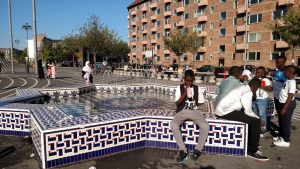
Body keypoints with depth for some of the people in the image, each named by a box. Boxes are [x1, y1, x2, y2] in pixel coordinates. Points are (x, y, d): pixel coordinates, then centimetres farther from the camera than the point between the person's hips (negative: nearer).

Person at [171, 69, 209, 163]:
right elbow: (177, 103, -4)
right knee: (173, 124, -33)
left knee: (205, 126, -29)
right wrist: (184, 94, -15)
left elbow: (200, 102, 14)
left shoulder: (197, 89, 9)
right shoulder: (179, 88, 4)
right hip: (182, 111, -1)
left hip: (194, 111, 1)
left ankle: (198, 150, -8)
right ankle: (183, 151, -18)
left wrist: (193, 104, -1)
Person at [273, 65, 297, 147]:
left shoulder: (292, 82, -22)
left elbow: (290, 96, -24)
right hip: (283, 103, 10)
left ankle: (286, 141, 12)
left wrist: (284, 108, -24)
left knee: (286, 122, 0)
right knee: (281, 121, 20)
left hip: (288, 104, -10)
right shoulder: (288, 80, 8)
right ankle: (281, 136, 35)